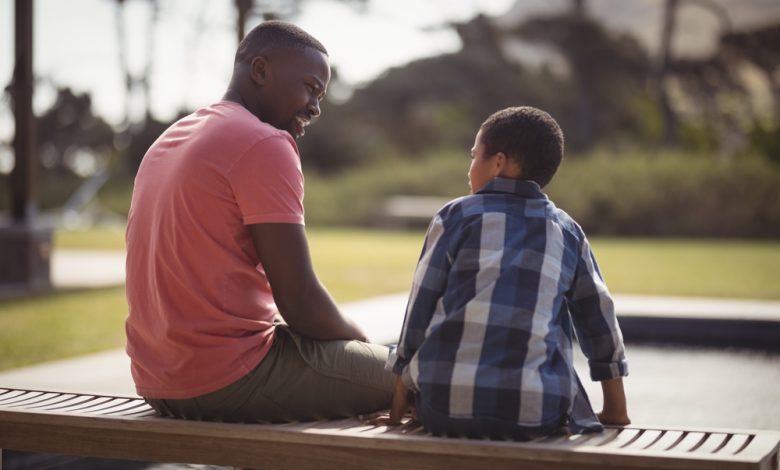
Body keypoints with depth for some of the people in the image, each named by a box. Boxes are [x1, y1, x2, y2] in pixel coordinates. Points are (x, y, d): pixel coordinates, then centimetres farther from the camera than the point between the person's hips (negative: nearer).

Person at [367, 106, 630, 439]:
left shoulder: (455, 216, 7)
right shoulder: (567, 231, 14)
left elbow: (420, 309, 7)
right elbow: (598, 316, 17)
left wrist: (399, 408, 14)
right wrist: (615, 410, 26)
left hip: (447, 404, -1)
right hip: (537, 411, 1)